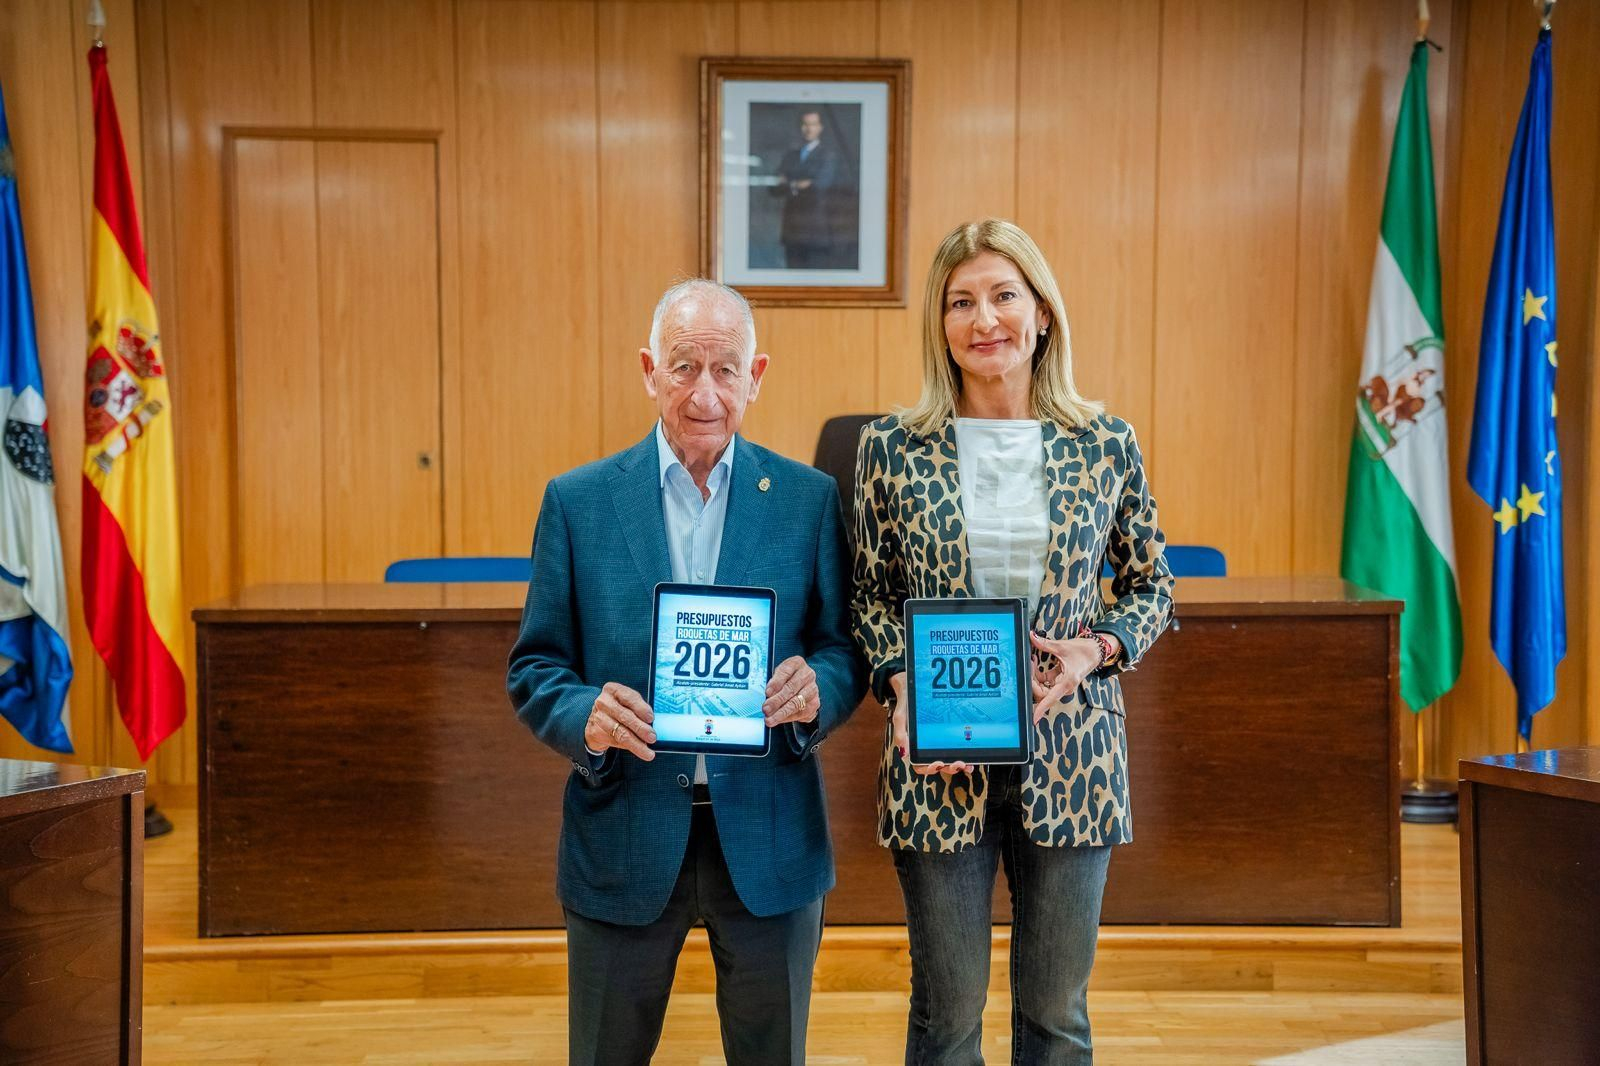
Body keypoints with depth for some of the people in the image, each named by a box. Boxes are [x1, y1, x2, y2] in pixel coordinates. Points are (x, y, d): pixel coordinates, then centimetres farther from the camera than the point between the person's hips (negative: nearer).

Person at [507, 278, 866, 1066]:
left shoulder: (809, 499, 1)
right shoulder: (578, 501, -1)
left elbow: (847, 652, 3)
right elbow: (533, 668, 1)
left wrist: (815, 690, -20)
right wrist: (585, 718, -21)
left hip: (769, 842, 1)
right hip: (623, 834, 0)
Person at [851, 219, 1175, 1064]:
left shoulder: (1105, 445, 1)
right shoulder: (892, 449, -1)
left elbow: (1151, 584, 10)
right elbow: (869, 596, 6)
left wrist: (1096, 648, -9)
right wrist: (901, 684, -11)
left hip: (1071, 754, 1)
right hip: (939, 760, -1)